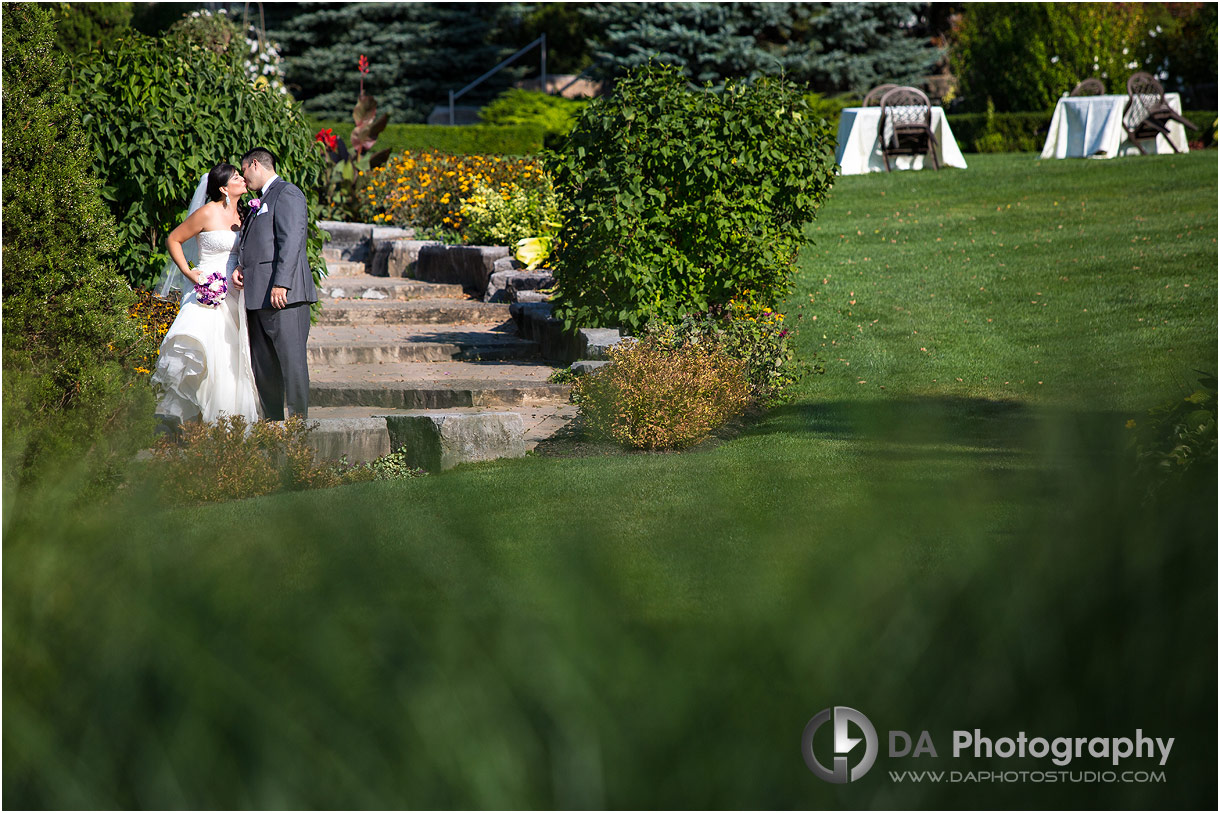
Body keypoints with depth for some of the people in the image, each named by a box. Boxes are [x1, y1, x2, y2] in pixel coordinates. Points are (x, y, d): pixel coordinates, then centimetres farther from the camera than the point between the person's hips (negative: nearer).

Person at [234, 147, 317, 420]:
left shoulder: (287, 193, -4)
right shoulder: (262, 200, 25)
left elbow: (290, 241, -15)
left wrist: (281, 283, -23)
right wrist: (241, 265, 6)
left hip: (283, 295, -10)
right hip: (259, 295, 10)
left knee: (291, 359, -10)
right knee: (262, 365, 8)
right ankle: (273, 422, 11)